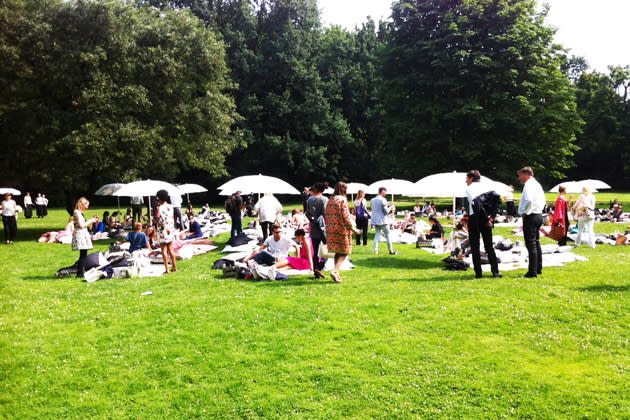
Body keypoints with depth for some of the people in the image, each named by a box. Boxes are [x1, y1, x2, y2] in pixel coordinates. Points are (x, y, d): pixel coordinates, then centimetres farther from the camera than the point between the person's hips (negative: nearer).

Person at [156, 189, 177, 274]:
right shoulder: (170, 207, 6)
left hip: (163, 231, -6)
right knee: (170, 250, 14)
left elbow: (160, 221, -18)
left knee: (164, 251, 0)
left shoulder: (160, 208, -13)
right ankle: (175, 267, 18)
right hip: (171, 230, 6)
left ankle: (167, 269, -2)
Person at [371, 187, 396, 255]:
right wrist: (390, 208, 5)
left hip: (375, 220, 6)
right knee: (387, 236, 4)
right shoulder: (383, 200, -13)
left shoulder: (372, 200, 9)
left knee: (377, 235, 9)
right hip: (383, 221, -6)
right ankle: (391, 251, 10)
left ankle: (375, 250, 0)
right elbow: (386, 211, -15)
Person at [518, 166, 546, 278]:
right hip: (539, 215, 10)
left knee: (531, 245, -8)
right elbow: (543, 201, 24)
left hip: (530, 217, -10)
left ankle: (532, 272, -7)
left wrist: (524, 213, -17)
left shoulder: (529, 184, -13)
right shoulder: (537, 184, 18)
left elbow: (528, 200, -28)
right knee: (536, 243, 17)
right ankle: (538, 269, 25)